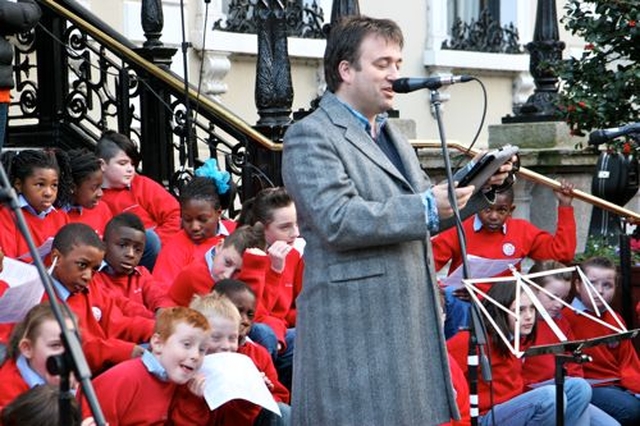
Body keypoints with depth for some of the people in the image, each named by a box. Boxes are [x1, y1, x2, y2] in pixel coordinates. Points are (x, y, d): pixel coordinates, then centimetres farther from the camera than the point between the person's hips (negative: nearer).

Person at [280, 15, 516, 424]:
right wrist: (426, 208, -24)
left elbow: (421, 218, 26)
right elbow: (337, 220, -21)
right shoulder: (311, 137, -8)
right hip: (355, 327, -9)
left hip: (410, 321, 9)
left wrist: (479, 184, 9)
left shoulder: (391, 134, 21)